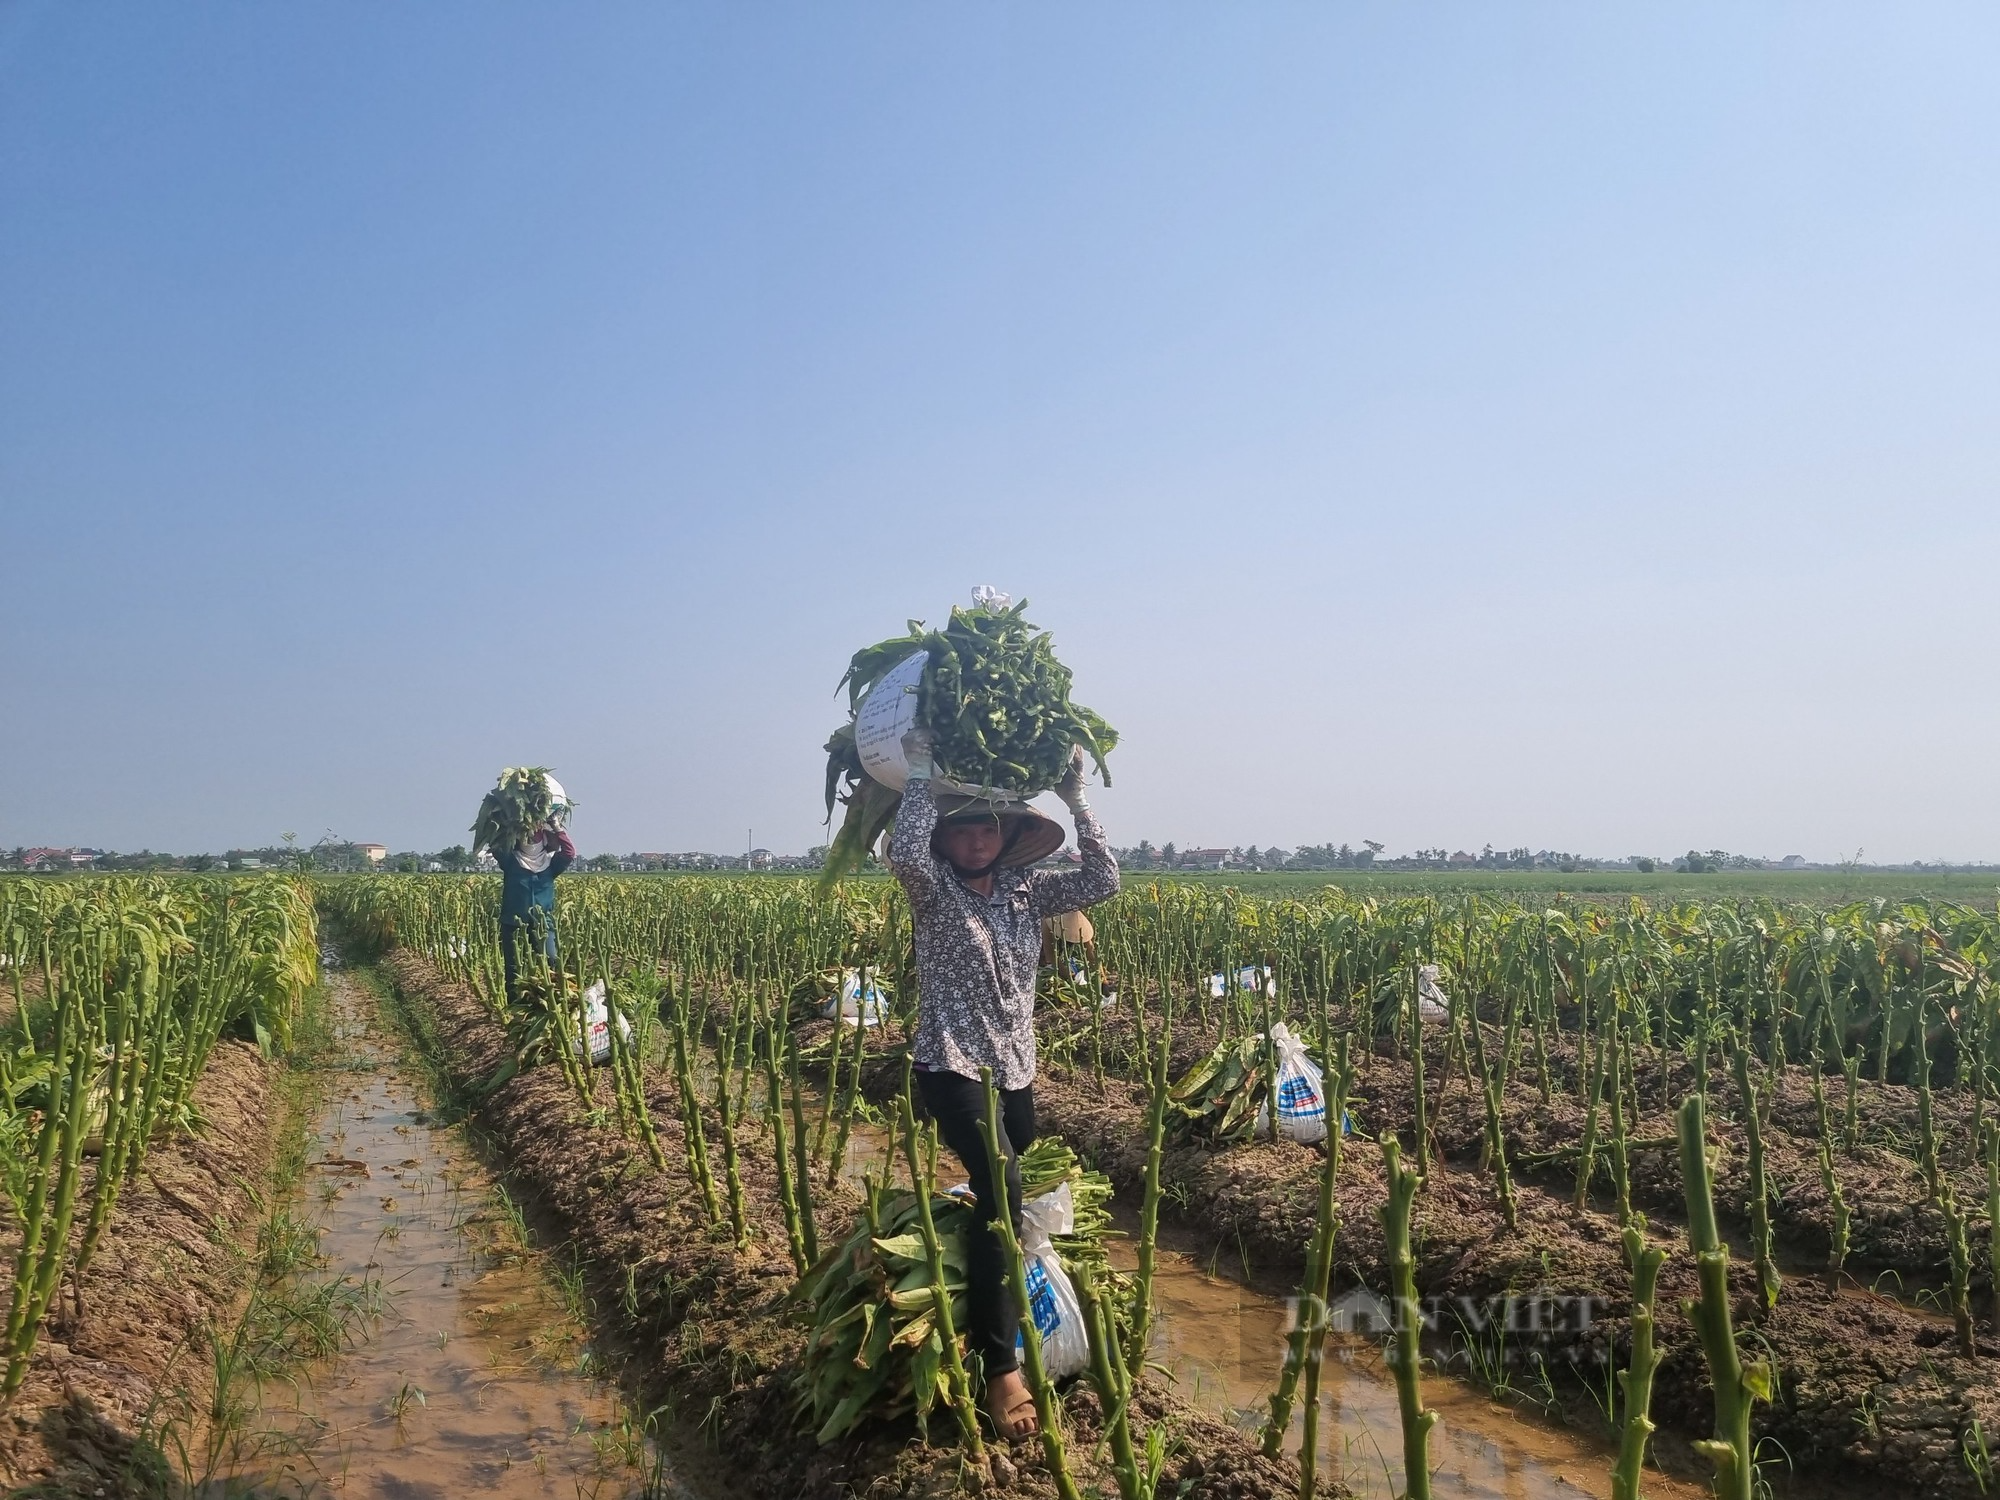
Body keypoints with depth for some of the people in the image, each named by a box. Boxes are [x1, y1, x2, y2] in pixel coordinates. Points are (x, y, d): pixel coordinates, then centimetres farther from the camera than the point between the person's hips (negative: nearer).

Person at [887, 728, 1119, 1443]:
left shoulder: (1027, 890, 7)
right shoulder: (935, 890, -6)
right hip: (952, 1065, -6)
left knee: (1012, 1198, 12)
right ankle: (1001, 1366, -23)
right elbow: (903, 852, -29)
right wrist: (920, 770, -20)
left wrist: (1074, 798, -6)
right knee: (1001, 1189, -25)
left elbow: (1102, 881, -2)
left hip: (1014, 1068, 6)